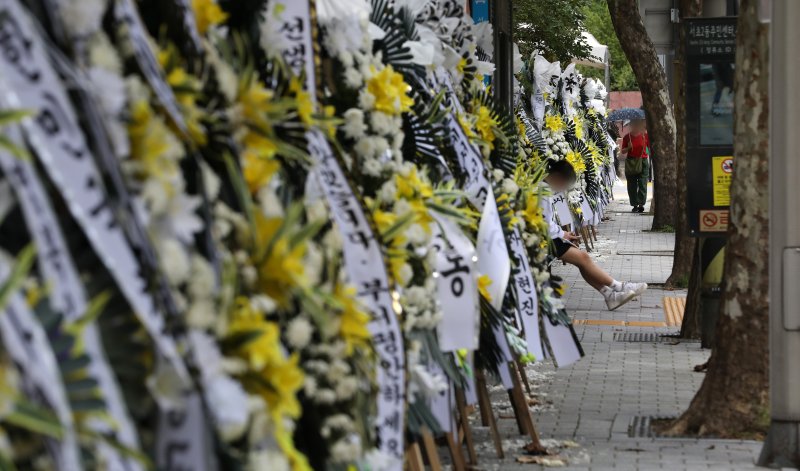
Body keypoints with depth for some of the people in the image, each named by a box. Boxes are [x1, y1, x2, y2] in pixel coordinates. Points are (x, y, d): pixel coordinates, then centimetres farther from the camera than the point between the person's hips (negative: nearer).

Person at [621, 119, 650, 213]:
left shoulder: (645, 135, 3)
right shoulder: (627, 137, 4)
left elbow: (650, 148, 9)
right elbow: (623, 151, 6)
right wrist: (629, 147, -12)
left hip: (643, 161, -1)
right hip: (631, 162, 1)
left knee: (642, 184, -5)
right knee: (632, 185, 3)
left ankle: (641, 204, -4)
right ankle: (635, 205, 9)